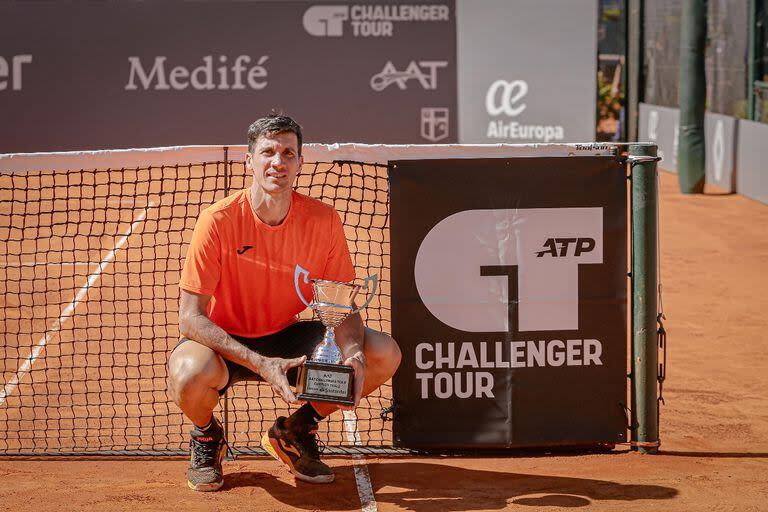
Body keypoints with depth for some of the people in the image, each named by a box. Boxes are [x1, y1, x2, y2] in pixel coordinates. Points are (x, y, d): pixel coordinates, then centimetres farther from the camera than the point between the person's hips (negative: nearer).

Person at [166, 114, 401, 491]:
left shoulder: (324, 220, -11)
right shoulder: (218, 220, -21)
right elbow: (190, 317, -22)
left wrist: (352, 354, -27)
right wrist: (260, 364, -34)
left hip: (287, 336, 4)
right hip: (224, 341, -3)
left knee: (384, 354, -16)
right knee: (189, 373, -39)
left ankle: (295, 431, 8)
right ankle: (206, 436, 1)